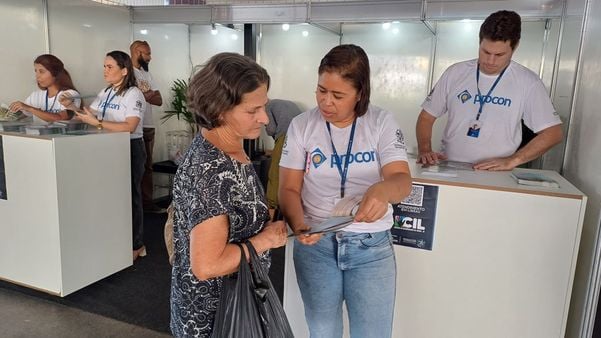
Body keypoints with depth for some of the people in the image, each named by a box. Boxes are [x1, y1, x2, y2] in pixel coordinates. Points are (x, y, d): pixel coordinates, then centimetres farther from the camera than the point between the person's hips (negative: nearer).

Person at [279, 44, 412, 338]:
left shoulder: (382, 122, -6)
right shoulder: (301, 126, -4)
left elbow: (402, 179, -15)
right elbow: (289, 189, -3)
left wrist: (383, 190, -39)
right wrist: (298, 225, -23)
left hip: (371, 246, 0)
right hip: (315, 244, 1)